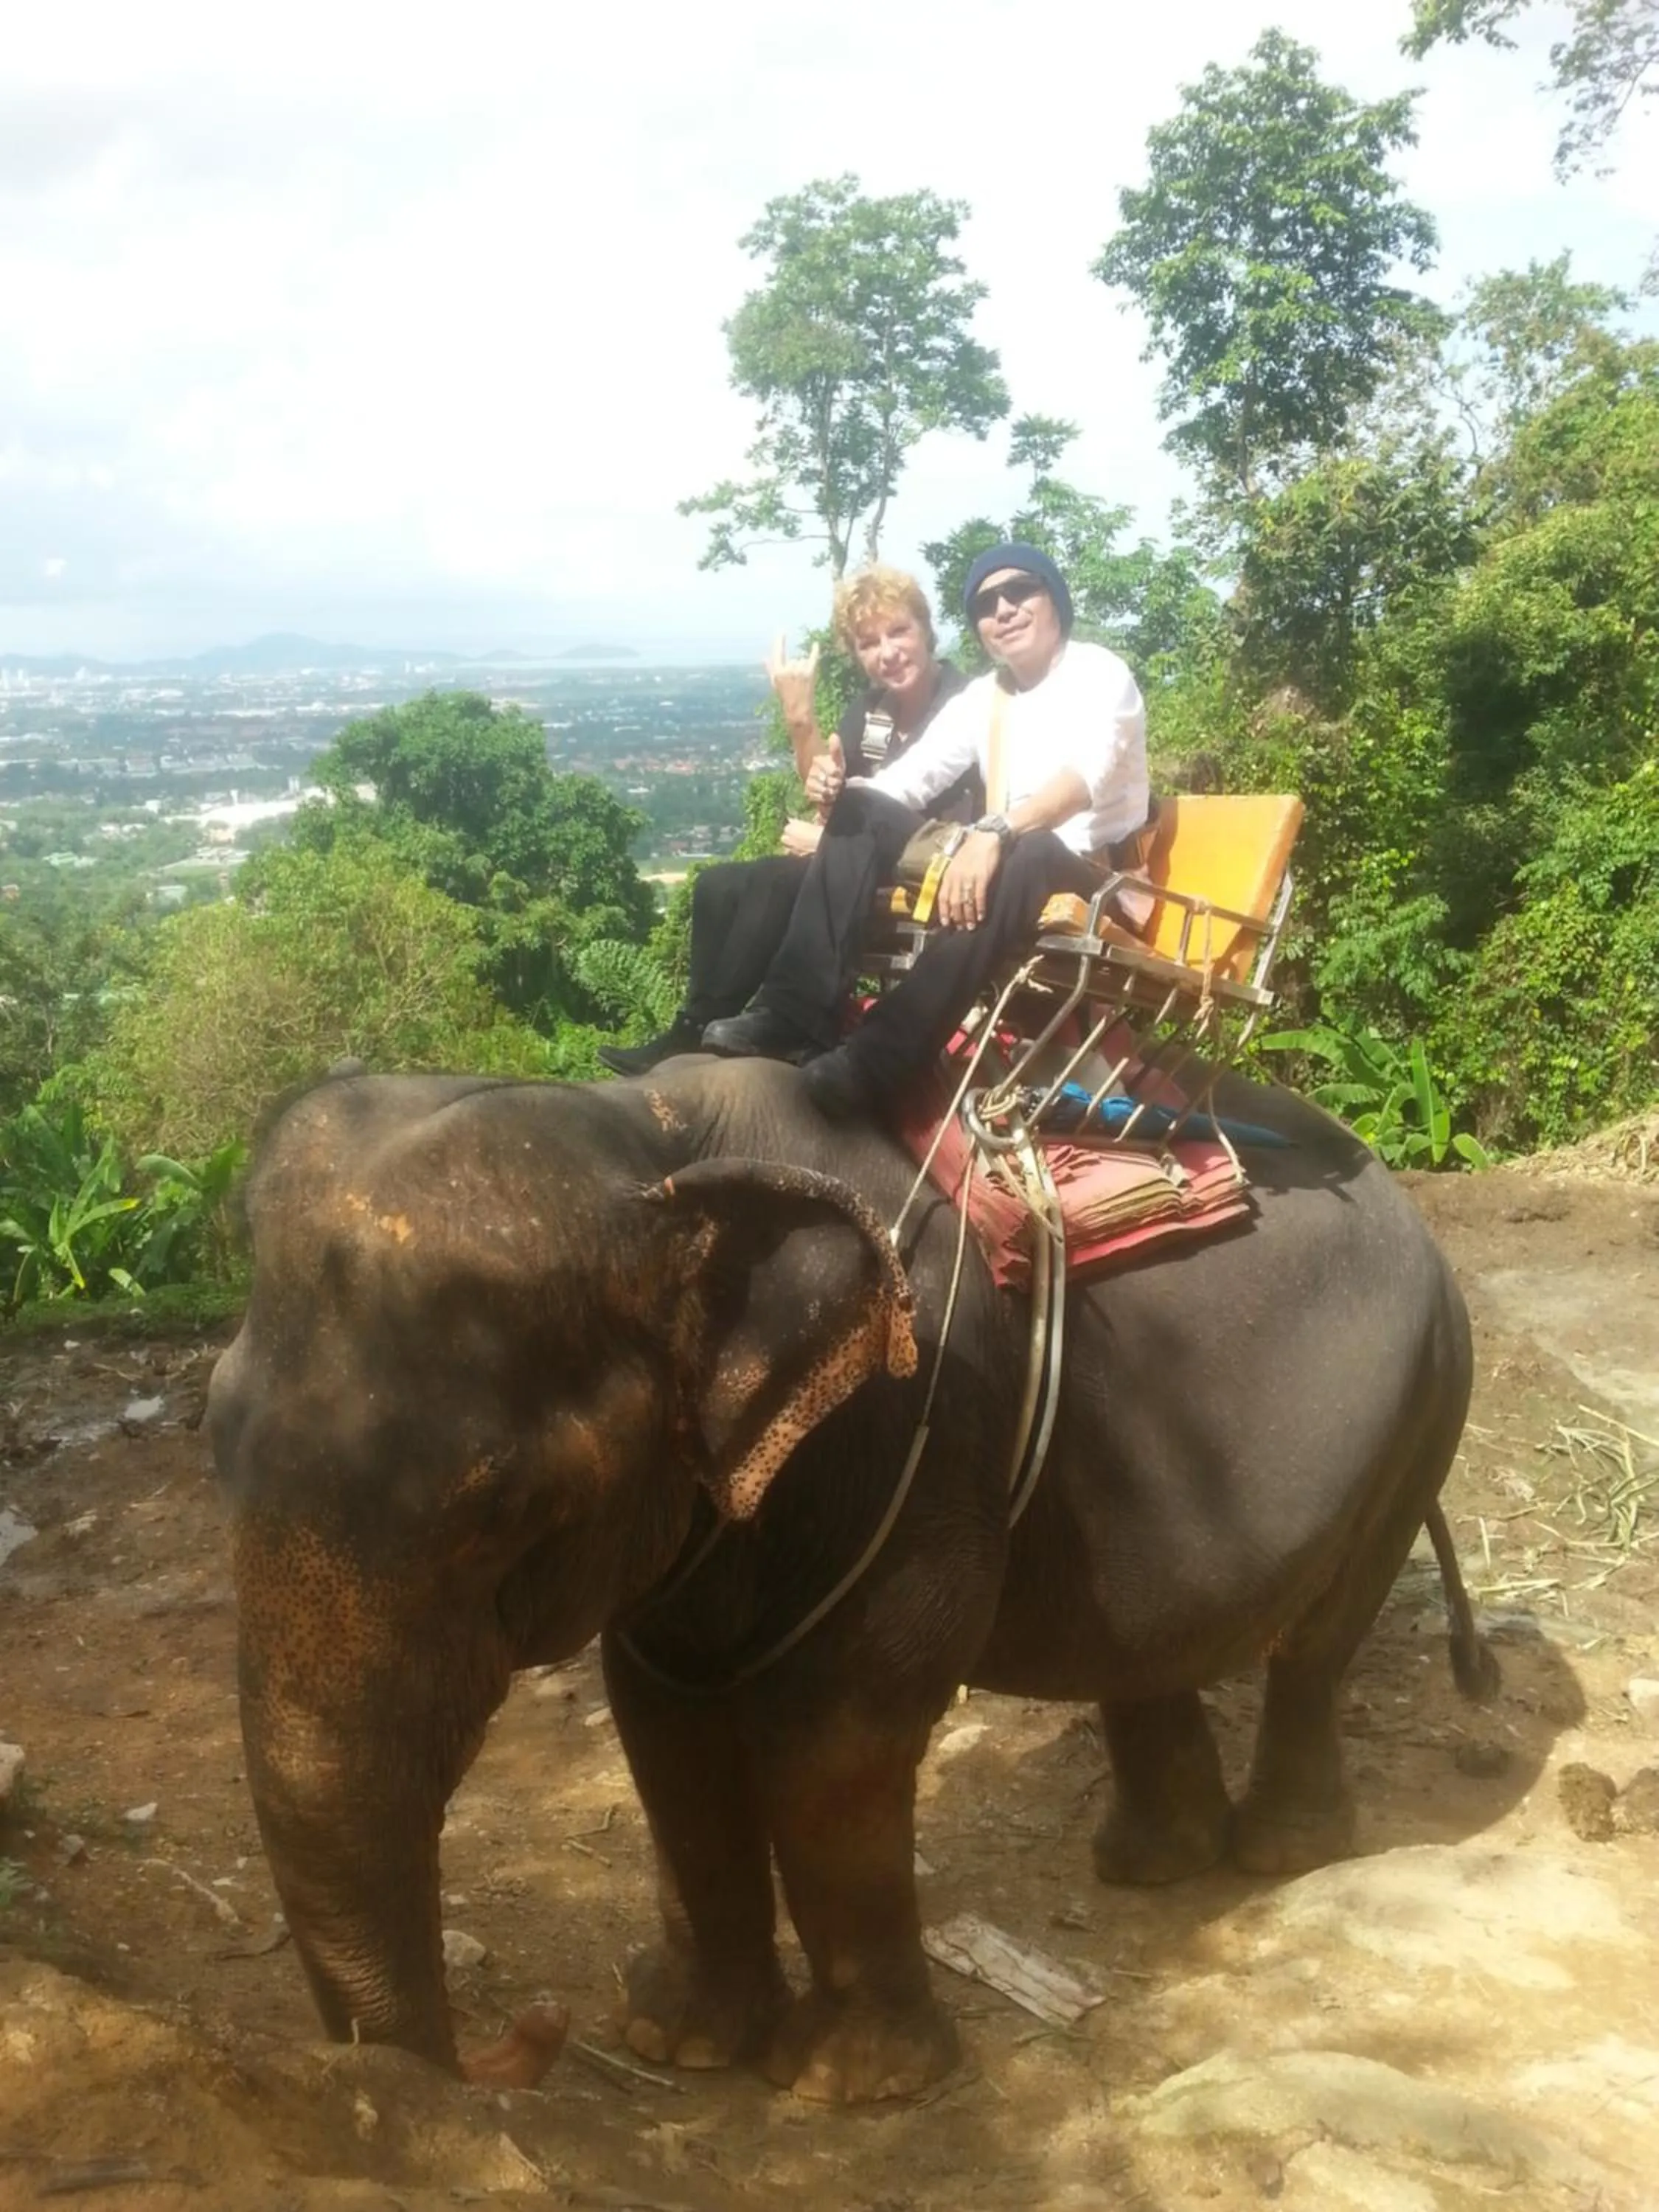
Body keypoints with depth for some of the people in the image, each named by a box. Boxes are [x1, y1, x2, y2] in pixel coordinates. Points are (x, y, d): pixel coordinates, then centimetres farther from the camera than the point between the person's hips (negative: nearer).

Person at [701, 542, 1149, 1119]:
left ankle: (879, 1056, -46)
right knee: (860, 811, -8)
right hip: (1001, 867, 7)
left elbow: (1088, 774, -26)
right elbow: (909, 778, 10)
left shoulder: (1099, 674, -6)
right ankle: (799, 1012, -23)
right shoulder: (981, 697, 16)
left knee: (1025, 853, -40)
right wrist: (837, 807, -13)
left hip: (1089, 880, -6)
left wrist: (996, 832, -43)